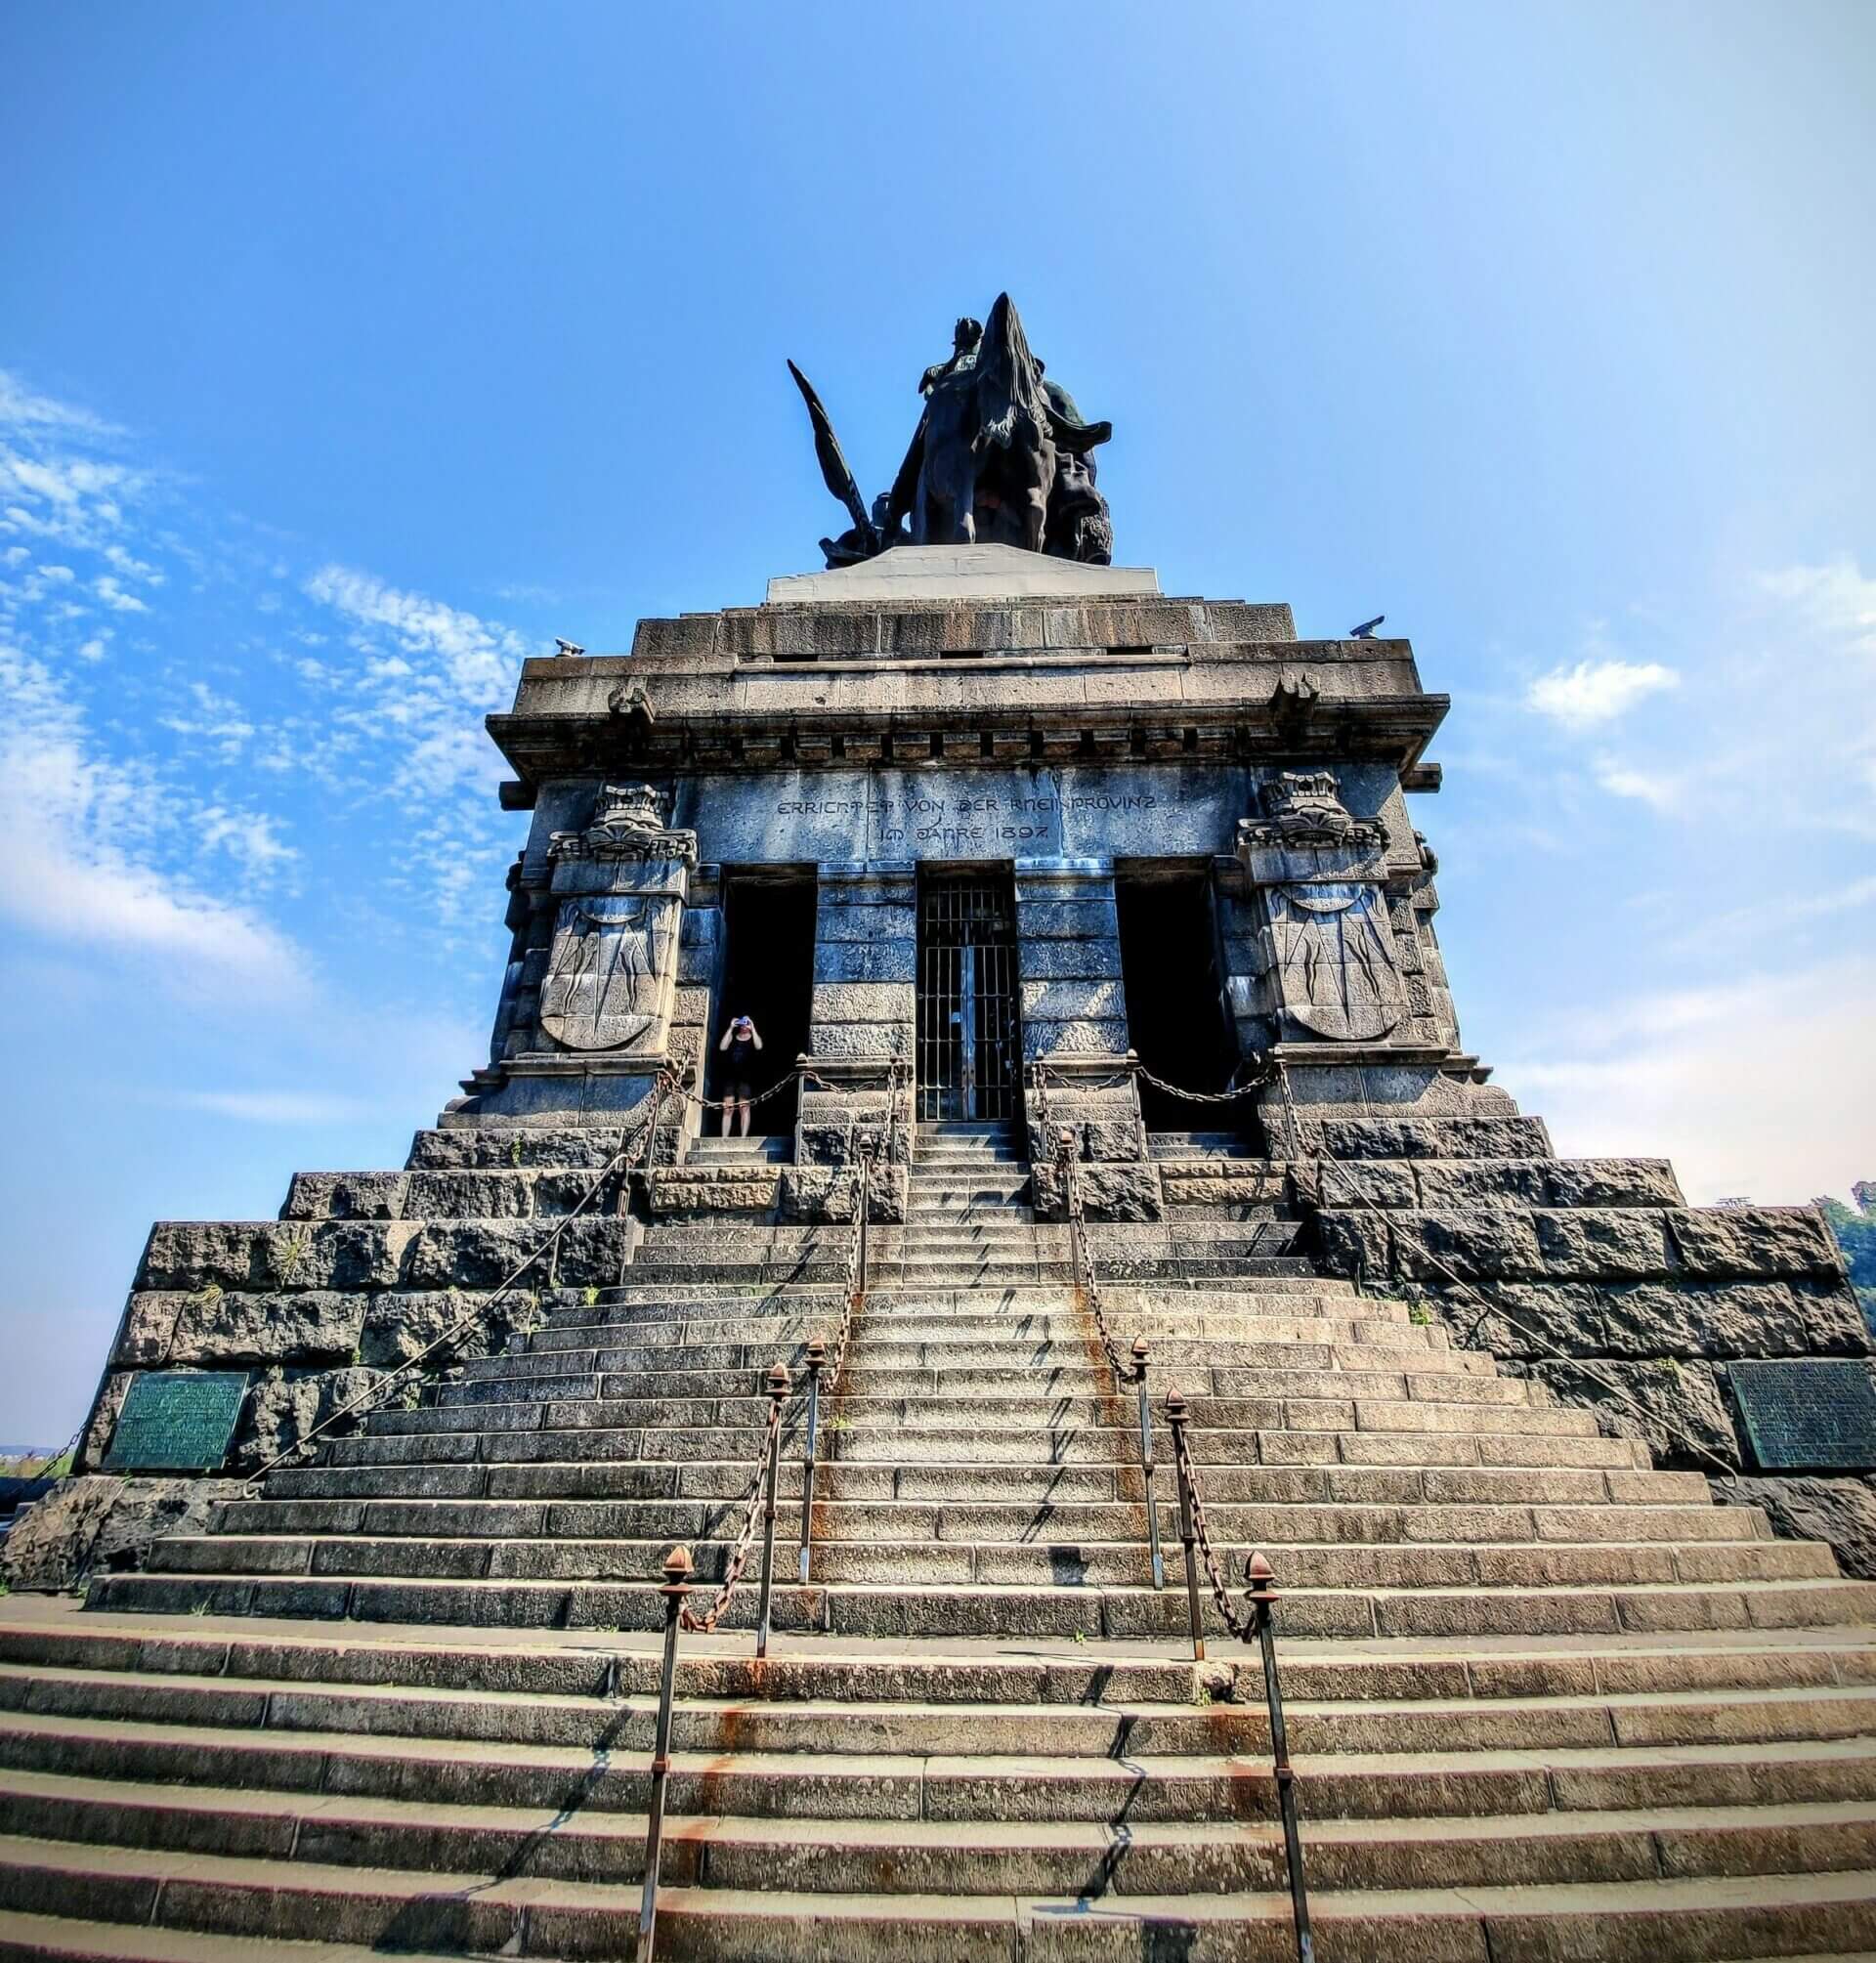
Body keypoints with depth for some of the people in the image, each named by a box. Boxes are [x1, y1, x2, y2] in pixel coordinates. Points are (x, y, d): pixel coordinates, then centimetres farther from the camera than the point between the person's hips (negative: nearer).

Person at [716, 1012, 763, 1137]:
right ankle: (724, 1138, 0)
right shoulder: (733, 1036, 11)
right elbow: (722, 1047, -6)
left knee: (744, 1108, -4)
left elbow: (759, 1046, -17)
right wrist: (730, 1028, -6)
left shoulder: (753, 1038, 5)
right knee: (727, 1108, 0)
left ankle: (743, 1137, -5)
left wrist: (753, 1029, -14)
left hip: (745, 1076, -2)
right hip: (730, 1075, 3)